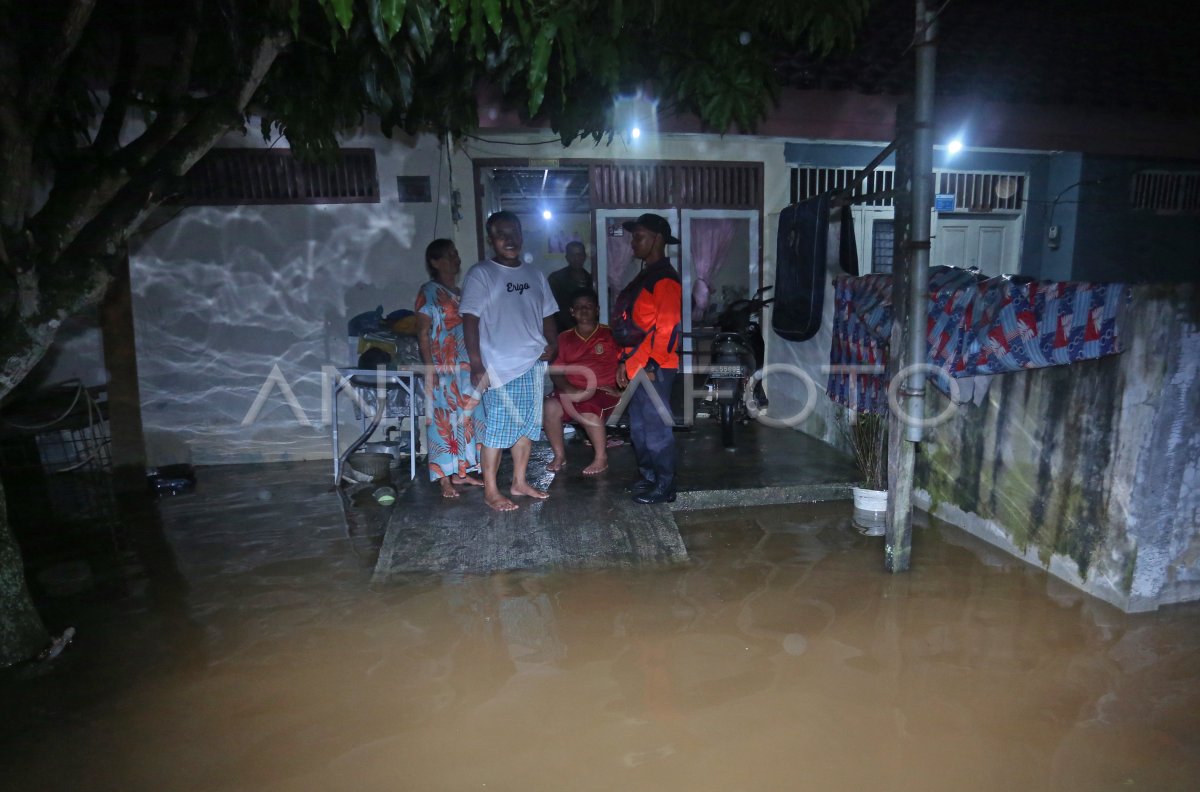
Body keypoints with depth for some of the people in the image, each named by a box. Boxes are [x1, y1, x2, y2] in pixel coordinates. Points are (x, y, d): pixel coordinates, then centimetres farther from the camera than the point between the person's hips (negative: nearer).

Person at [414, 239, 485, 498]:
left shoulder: (460, 293, 15)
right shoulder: (429, 292, -5)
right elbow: (422, 334, -9)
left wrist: (477, 365, 12)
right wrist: (430, 370, -16)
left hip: (466, 368, 7)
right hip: (442, 370, -7)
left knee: (465, 420, 10)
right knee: (443, 421, -4)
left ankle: (460, 472, 21)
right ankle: (444, 479, 2)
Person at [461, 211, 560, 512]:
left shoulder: (534, 274, 13)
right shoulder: (480, 274, -6)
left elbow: (546, 315, 18)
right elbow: (470, 320, -10)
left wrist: (552, 343, 0)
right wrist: (476, 364, -17)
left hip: (533, 364, 6)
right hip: (499, 368, -6)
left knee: (527, 426, 12)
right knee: (498, 430, -2)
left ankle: (519, 482, 26)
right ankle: (490, 490, 10)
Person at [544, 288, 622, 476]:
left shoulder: (610, 335, 6)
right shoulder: (564, 338, 13)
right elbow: (555, 370, 6)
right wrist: (569, 389, -13)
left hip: (602, 391, -3)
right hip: (571, 392, 3)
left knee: (588, 410, -35)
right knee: (551, 406, -27)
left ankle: (601, 457, -13)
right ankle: (559, 455, -7)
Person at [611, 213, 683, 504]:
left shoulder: (665, 279, -14)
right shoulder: (644, 276, 17)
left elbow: (667, 328, -20)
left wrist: (651, 366, -21)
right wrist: (625, 361, 15)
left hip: (653, 368, -10)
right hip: (637, 366, 10)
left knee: (656, 426, -2)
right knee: (638, 425, 18)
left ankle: (664, 487, 9)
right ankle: (647, 476, 31)